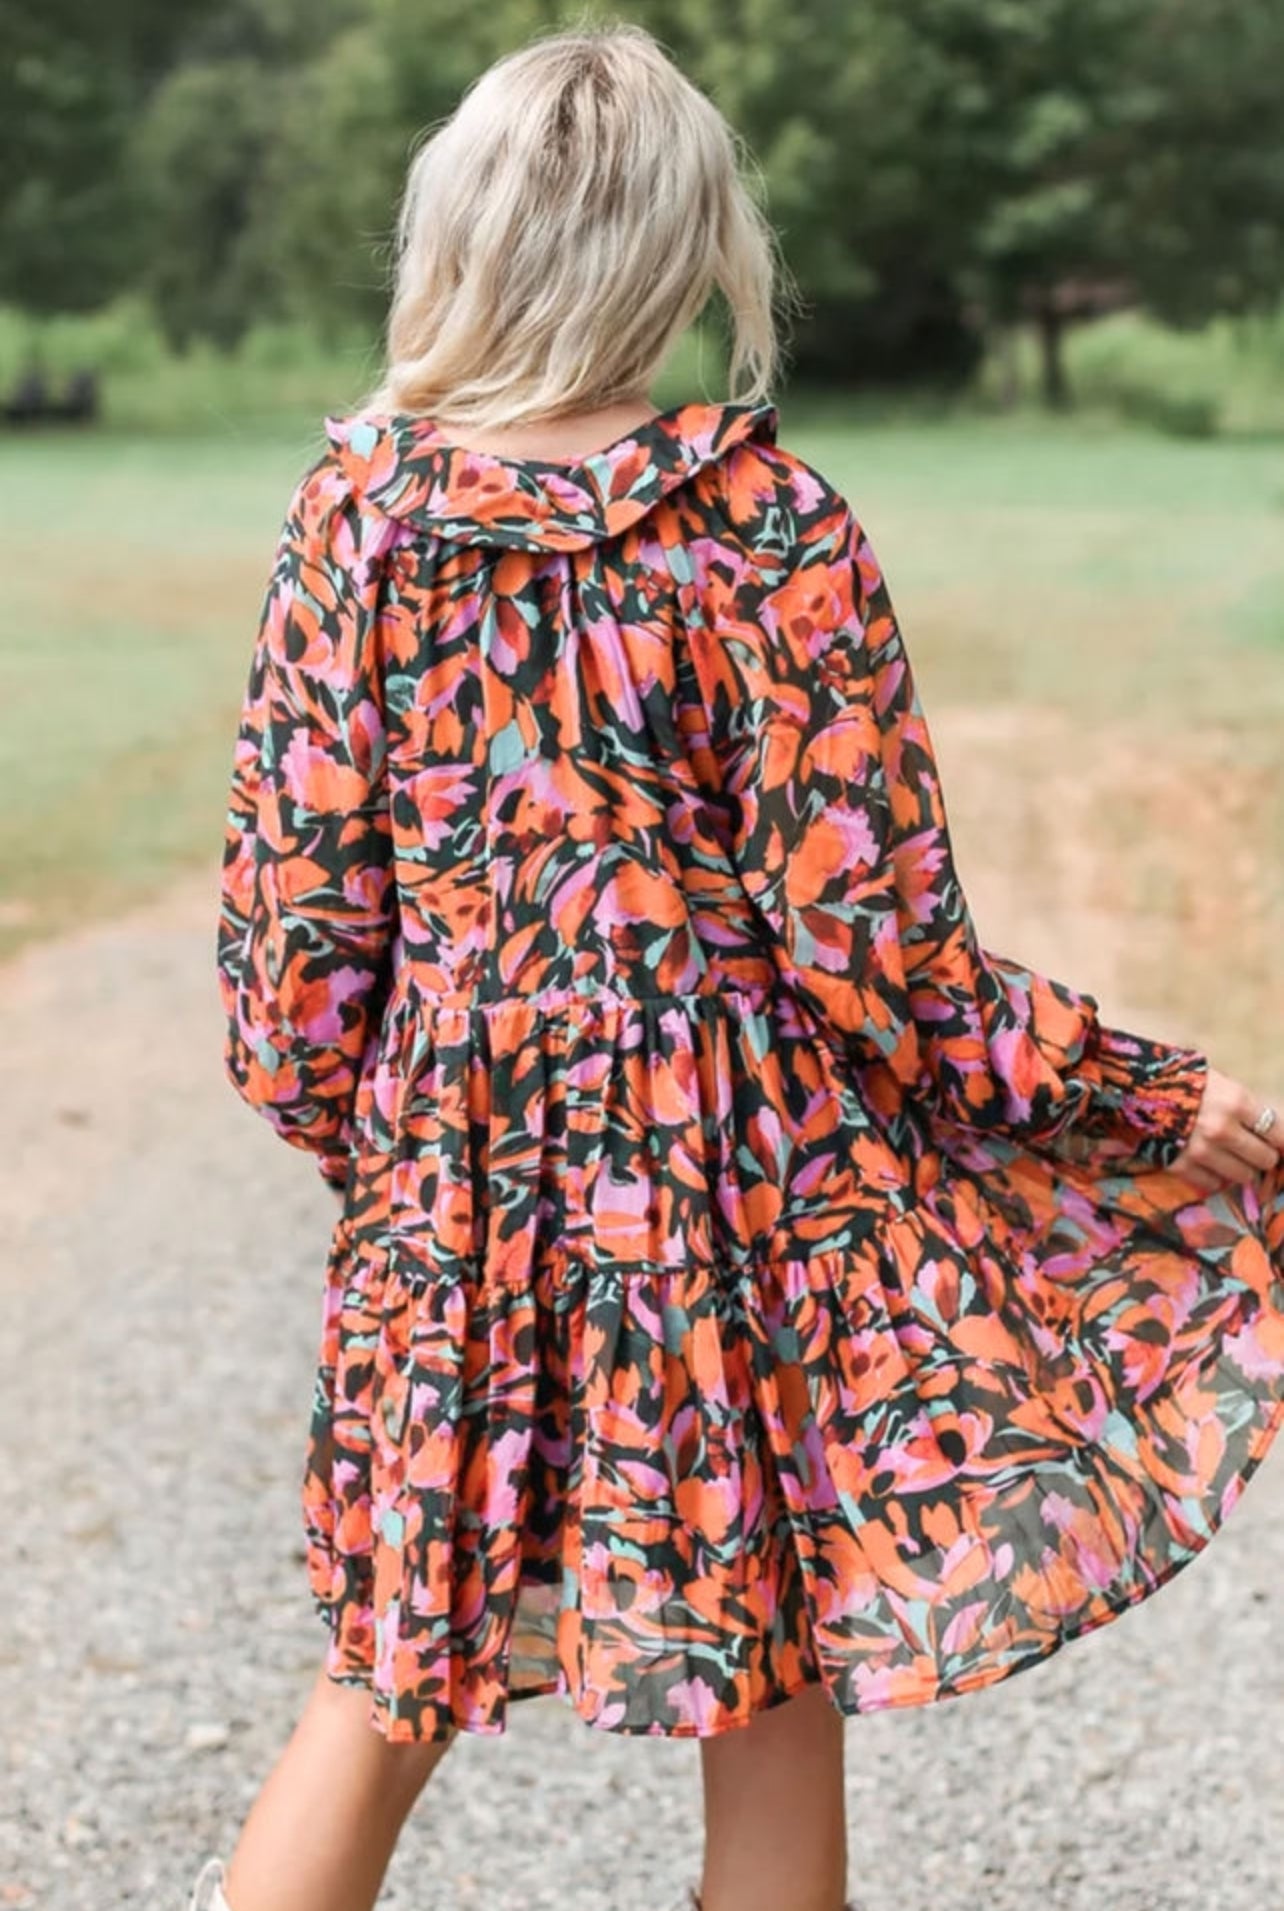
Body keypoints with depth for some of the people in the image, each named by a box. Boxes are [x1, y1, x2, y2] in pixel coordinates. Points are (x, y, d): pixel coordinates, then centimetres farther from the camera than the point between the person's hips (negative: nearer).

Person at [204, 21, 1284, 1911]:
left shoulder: (362, 501, -5)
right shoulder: (769, 528, -12)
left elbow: (294, 885, -1)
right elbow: (872, 943, -12)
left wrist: (332, 1114, 17)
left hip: (452, 1174, 3)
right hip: (734, 1180, -3)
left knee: (393, 1672, 18)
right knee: (772, 1697, 13)